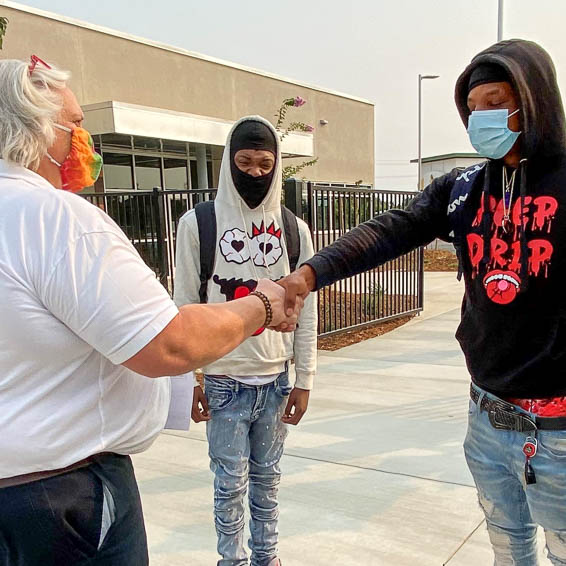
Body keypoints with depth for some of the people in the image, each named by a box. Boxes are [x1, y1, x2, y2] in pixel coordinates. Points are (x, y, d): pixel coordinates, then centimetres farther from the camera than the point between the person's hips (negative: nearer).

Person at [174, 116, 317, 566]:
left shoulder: (294, 229, 2)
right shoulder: (198, 223, -5)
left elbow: (306, 311, 3)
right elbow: (185, 308, -3)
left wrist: (304, 381, 3)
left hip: (276, 380, 2)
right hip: (224, 381, -2)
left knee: (267, 477, 16)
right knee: (231, 483, 8)